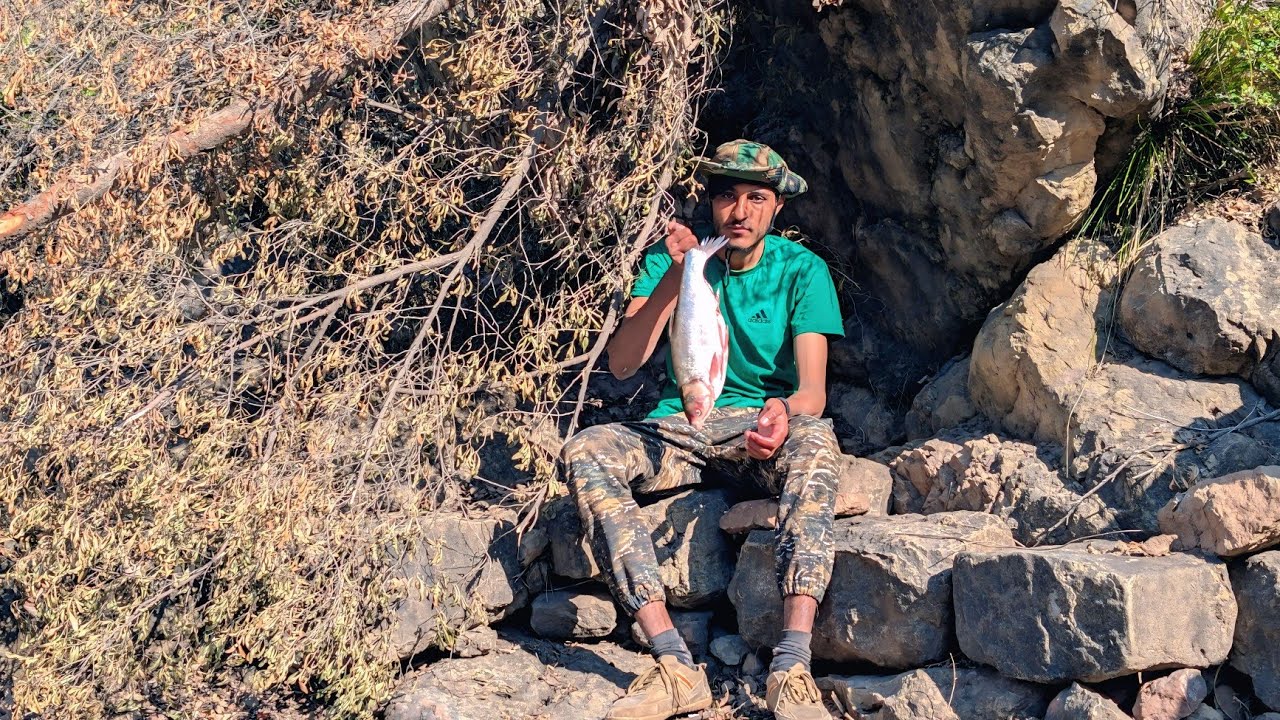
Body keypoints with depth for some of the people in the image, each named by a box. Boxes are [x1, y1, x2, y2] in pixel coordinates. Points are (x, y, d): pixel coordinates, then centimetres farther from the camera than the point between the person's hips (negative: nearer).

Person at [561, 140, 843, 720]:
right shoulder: (671, 259, 3)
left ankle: (791, 668, -45)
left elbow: (814, 391, -13)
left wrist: (785, 413, -38)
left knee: (816, 439, -37)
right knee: (585, 452, -28)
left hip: (762, 431, -2)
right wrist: (673, 279, -20)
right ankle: (676, 667, -37)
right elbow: (621, 364, -8)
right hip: (679, 428, 2)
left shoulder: (801, 270, -2)